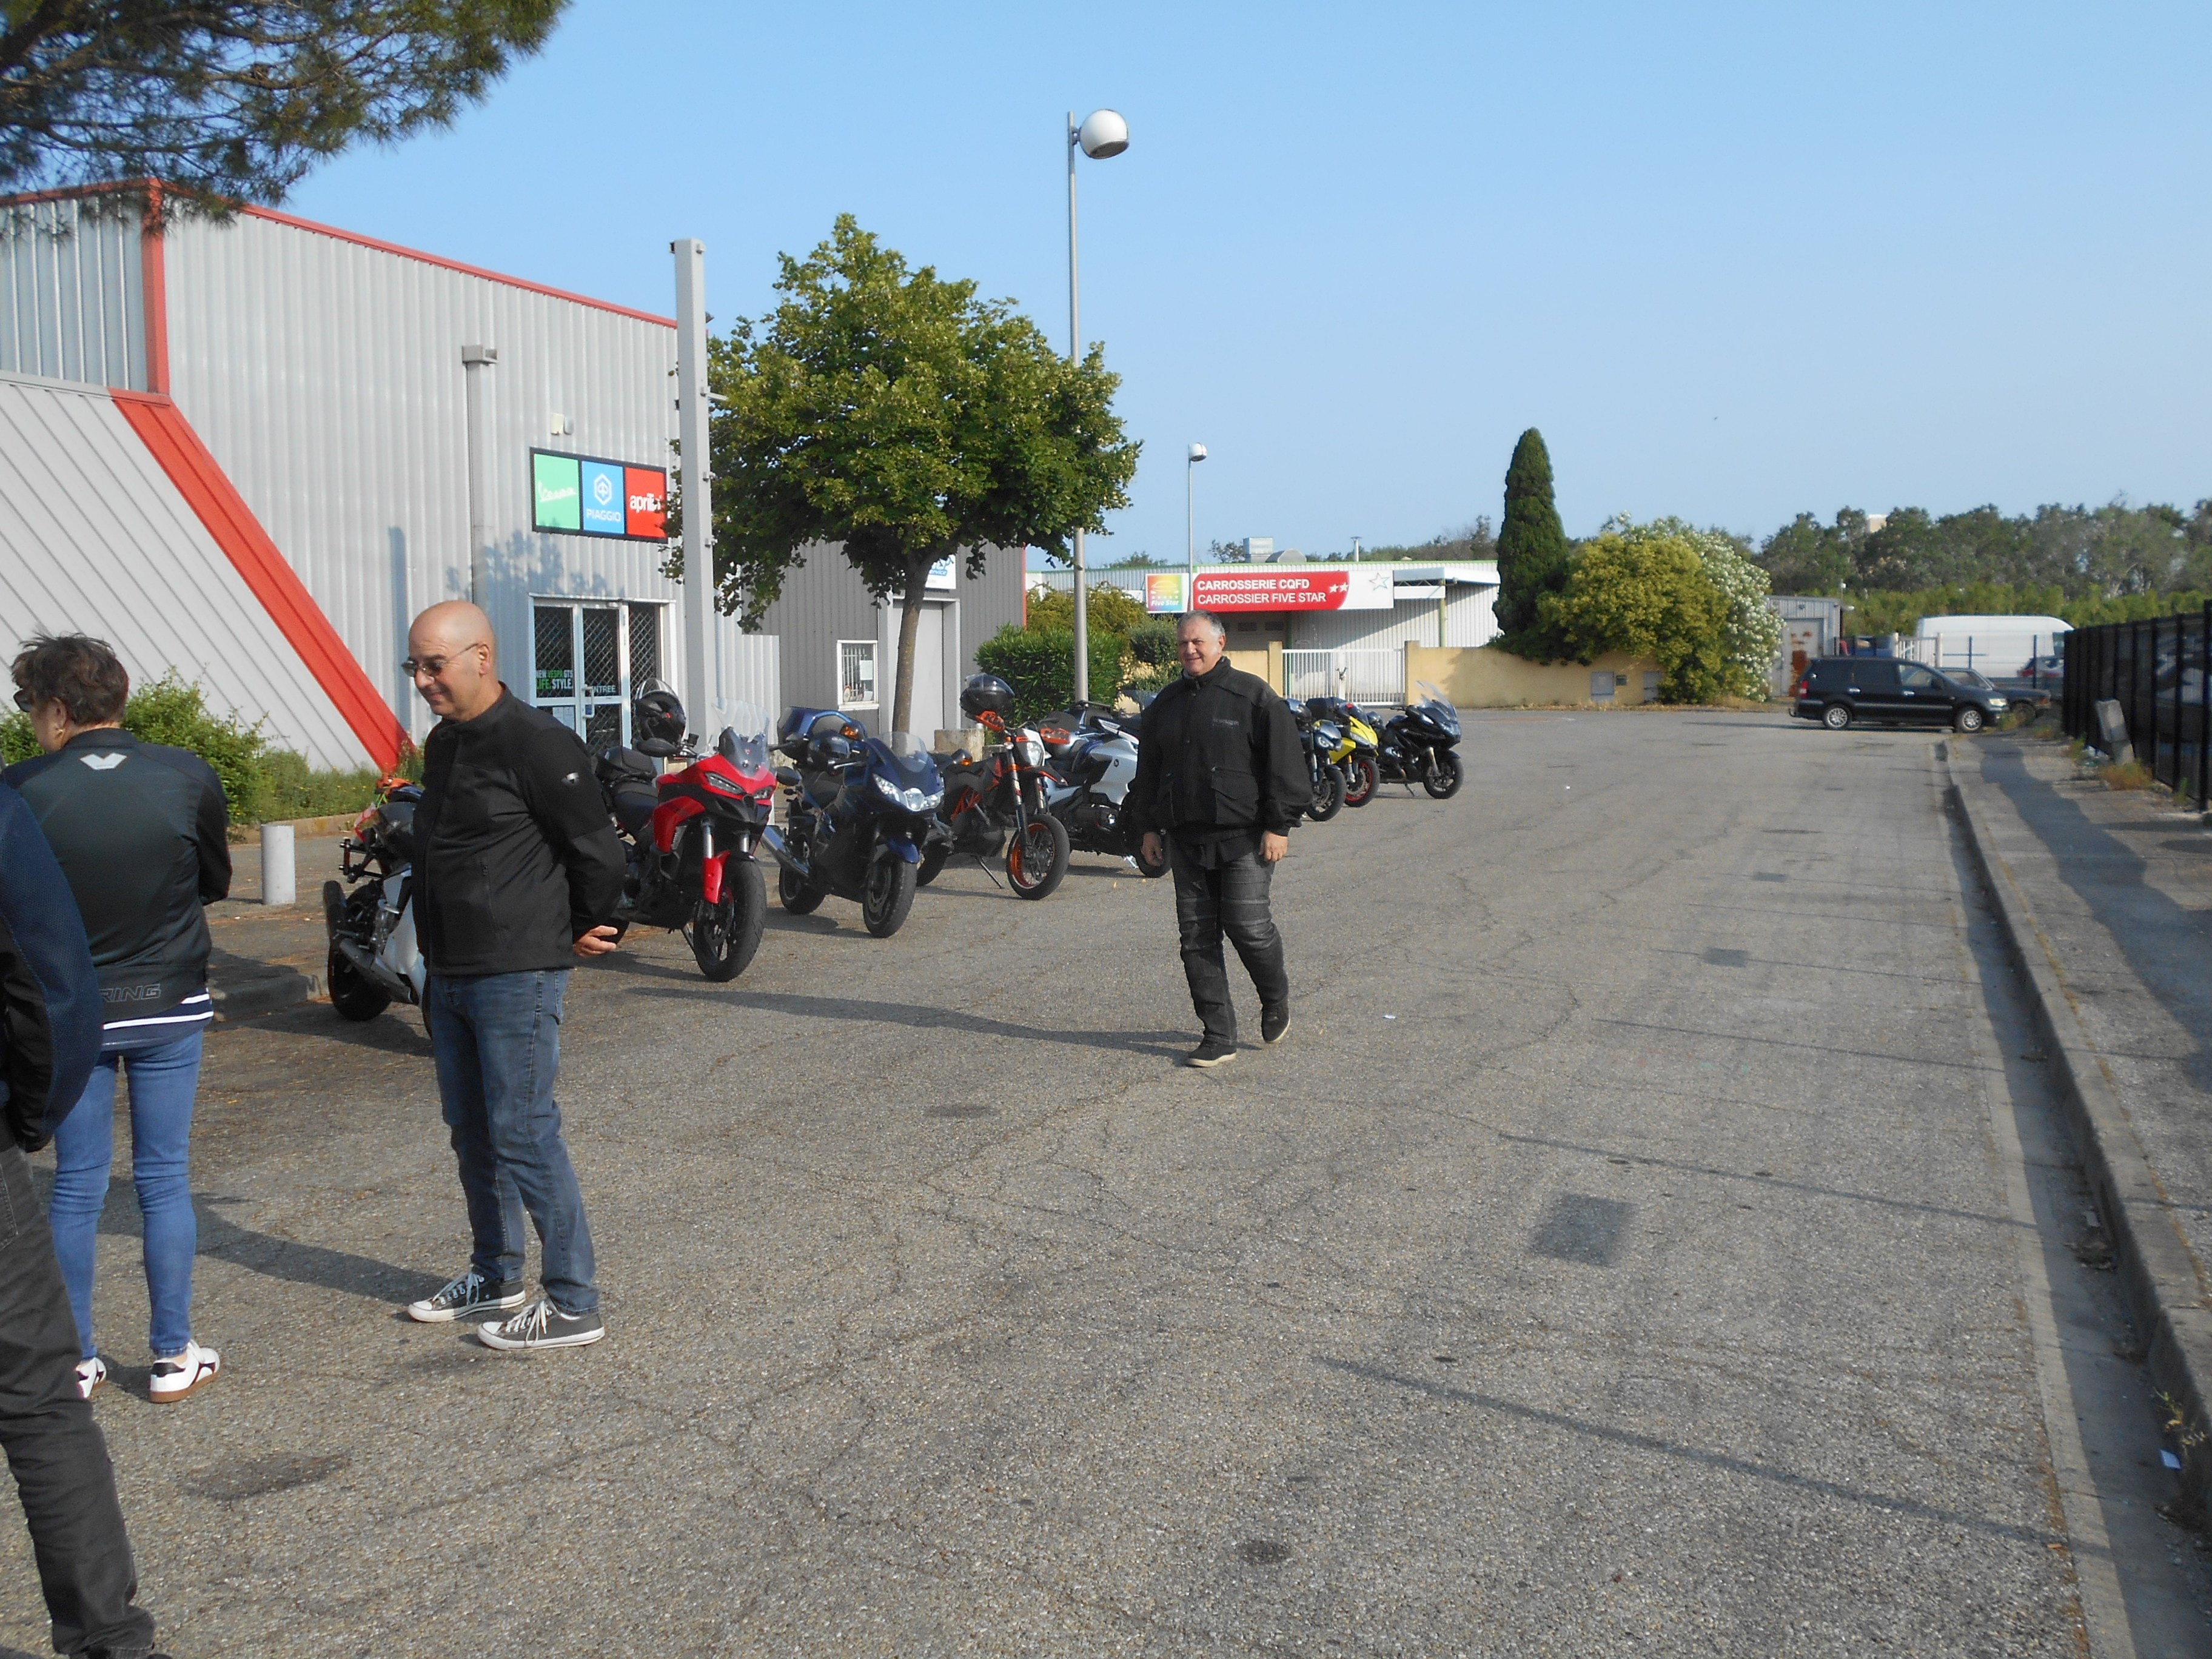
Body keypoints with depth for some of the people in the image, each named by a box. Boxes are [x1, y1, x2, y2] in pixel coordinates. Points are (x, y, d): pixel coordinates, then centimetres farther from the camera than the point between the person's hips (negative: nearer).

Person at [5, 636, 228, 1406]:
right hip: (171, 1005, 1)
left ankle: (77, 1363, 20)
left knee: (77, 1186, 11)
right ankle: (174, 1358, 15)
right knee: (165, 1179, 9)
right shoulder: (189, 776, -10)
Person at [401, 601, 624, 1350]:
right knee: (473, 1132, 17)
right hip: (450, 975, 9)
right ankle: (495, 1277, 32)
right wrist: (436, 964, 18)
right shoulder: (444, 743, 12)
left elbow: (598, 849, -16)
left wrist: (585, 929, -3)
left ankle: (574, 1303, 4)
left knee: (523, 1135, -6)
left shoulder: (537, 742, -16)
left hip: (517, 977, -9)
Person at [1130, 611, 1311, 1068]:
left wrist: (1279, 826, -10)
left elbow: (1283, 763, -5)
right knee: (1197, 937, 3)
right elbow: (1148, 769, 21)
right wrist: (1150, 827, 16)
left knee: (1248, 926, -8)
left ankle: (1276, 999, 23)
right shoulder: (1166, 704, 14)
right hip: (1186, 840, 5)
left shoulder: (1253, 696, -2)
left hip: (1244, 839, -5)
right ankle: (1218, 1036, 10)